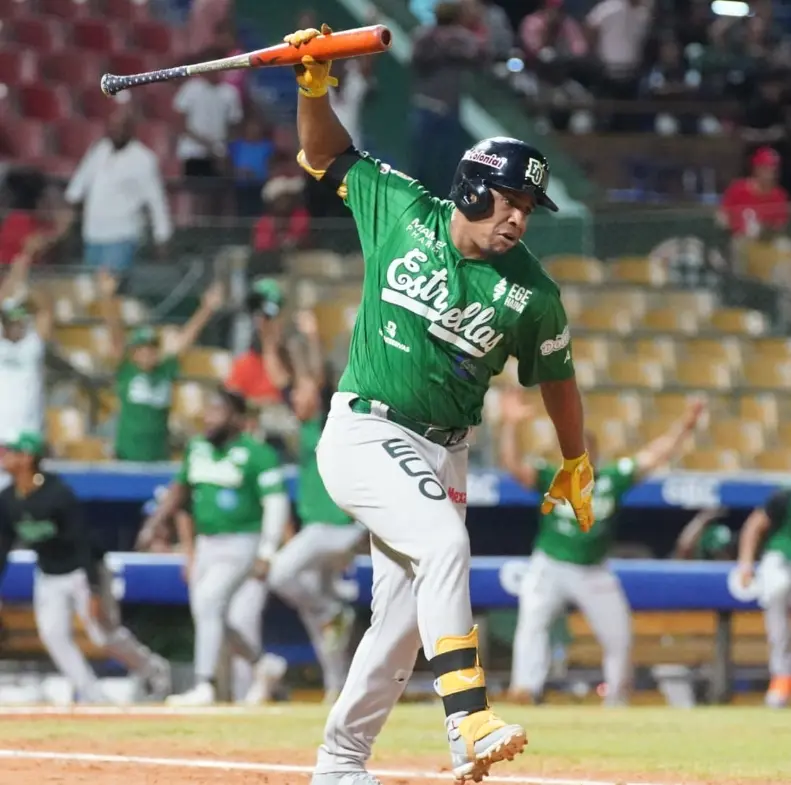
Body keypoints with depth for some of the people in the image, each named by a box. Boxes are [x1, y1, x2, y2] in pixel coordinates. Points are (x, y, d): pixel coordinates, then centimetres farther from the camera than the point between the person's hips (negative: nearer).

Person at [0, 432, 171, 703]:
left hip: (82, 571, -6)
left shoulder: (58, 494, -25)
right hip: (48, 577, 6)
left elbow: (83, 543, -24)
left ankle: (154, 671, 23)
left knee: (105, 635, -2)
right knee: (52, 634, -9)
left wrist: (94, 592, -25)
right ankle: (94, 698, -2)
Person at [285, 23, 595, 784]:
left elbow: (555, 377, 11)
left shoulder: (530, 294, -4)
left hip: (440, 454, 4)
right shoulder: (401, 209, -5)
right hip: (364, 434, -4)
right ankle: (469, 722, -38)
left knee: (403, 618, 5)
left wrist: (576, 465, 20)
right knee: (443, 542, -29)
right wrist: (314, 86, -9)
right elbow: (327, 154, 8)